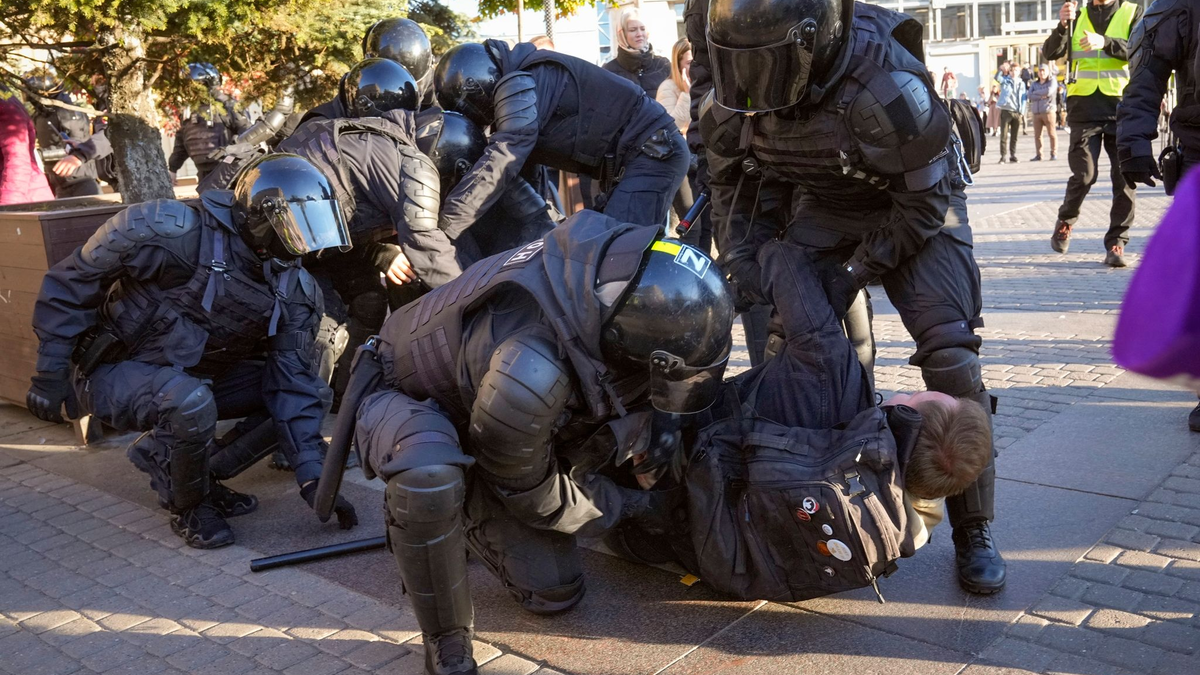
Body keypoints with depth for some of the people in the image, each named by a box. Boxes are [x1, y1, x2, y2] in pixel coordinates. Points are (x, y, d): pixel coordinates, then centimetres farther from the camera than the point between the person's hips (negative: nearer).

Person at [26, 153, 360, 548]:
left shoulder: (296, 291, -7)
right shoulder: (175, 233, -25)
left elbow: (292, 385, -8)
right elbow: (69, 283, -14)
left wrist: (312, 475, -15)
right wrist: (51, 374, -13)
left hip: (196, 378, 6)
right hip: (113, 372, -6)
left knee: (302, 382, -3)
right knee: (190, 402, -36)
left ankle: (163, 452, 5)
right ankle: (188, 508, -6)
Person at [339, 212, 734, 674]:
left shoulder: (613, 259, -26)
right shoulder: (528, 373, -45)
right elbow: (531, 496, -23)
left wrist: (656, 411, -9)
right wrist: (623, 505, -9)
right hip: (408, 403, -6)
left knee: (554, 592, 2)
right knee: (431, 475, -44)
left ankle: (466, 511, 27)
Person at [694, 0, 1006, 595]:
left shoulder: (883, 84, -36)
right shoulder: (743, 86, -18)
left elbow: (924, 202, -23)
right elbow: (733, 179, -1)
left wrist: (858, 270, -24)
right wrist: (740, 257, -14)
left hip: (914, 207, -5)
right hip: (822, 206, 5)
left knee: (949, 355, -16)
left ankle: (974, 531, -2)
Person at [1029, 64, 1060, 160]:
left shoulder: (1052, 81, 3)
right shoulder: (1034, 84, 15)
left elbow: (1049, 91, -16)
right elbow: (1030, 96, 0)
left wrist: (1036, 92, -4)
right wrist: (1042, 96, -14)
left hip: (1048, 111, -4)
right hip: (1036, 113, 4)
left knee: (1052, 133, -4)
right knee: (1037, 135, 2)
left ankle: (1054, 154, 0)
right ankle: (1038, 155, 6)